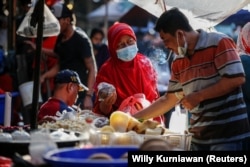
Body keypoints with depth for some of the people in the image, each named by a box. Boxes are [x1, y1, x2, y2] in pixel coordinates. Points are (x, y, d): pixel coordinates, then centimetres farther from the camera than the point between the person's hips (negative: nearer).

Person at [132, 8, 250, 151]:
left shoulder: (219, 43, -9)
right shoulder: (178, 62, 13)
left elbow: (237, 78, -17)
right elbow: (168, 100, 20)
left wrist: (198, 96, -14)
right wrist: (135, 117, 15)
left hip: (228, 133, -7)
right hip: (200, 136, 7)